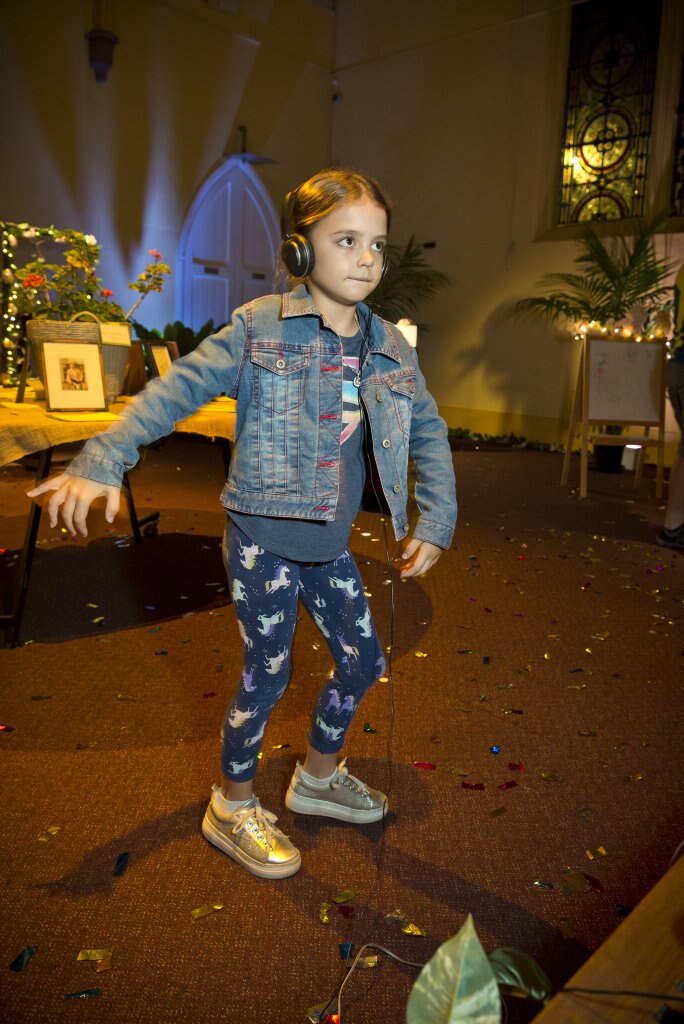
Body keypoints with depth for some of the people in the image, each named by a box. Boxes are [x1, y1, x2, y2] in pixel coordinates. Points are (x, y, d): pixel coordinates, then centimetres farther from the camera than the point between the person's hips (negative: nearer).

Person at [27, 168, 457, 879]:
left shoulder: (389, 348, 3)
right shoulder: (260, 328, -11)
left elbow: (429, 433, 10)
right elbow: (178, 388, -13)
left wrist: (433, 523, 4)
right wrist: (103, 461, -23)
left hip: (330, 547, 6)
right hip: (263, 541, -5)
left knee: (362, 662, 14)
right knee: (267, 675, 5)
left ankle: (318, 776, 42)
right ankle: (233, 807, 31)